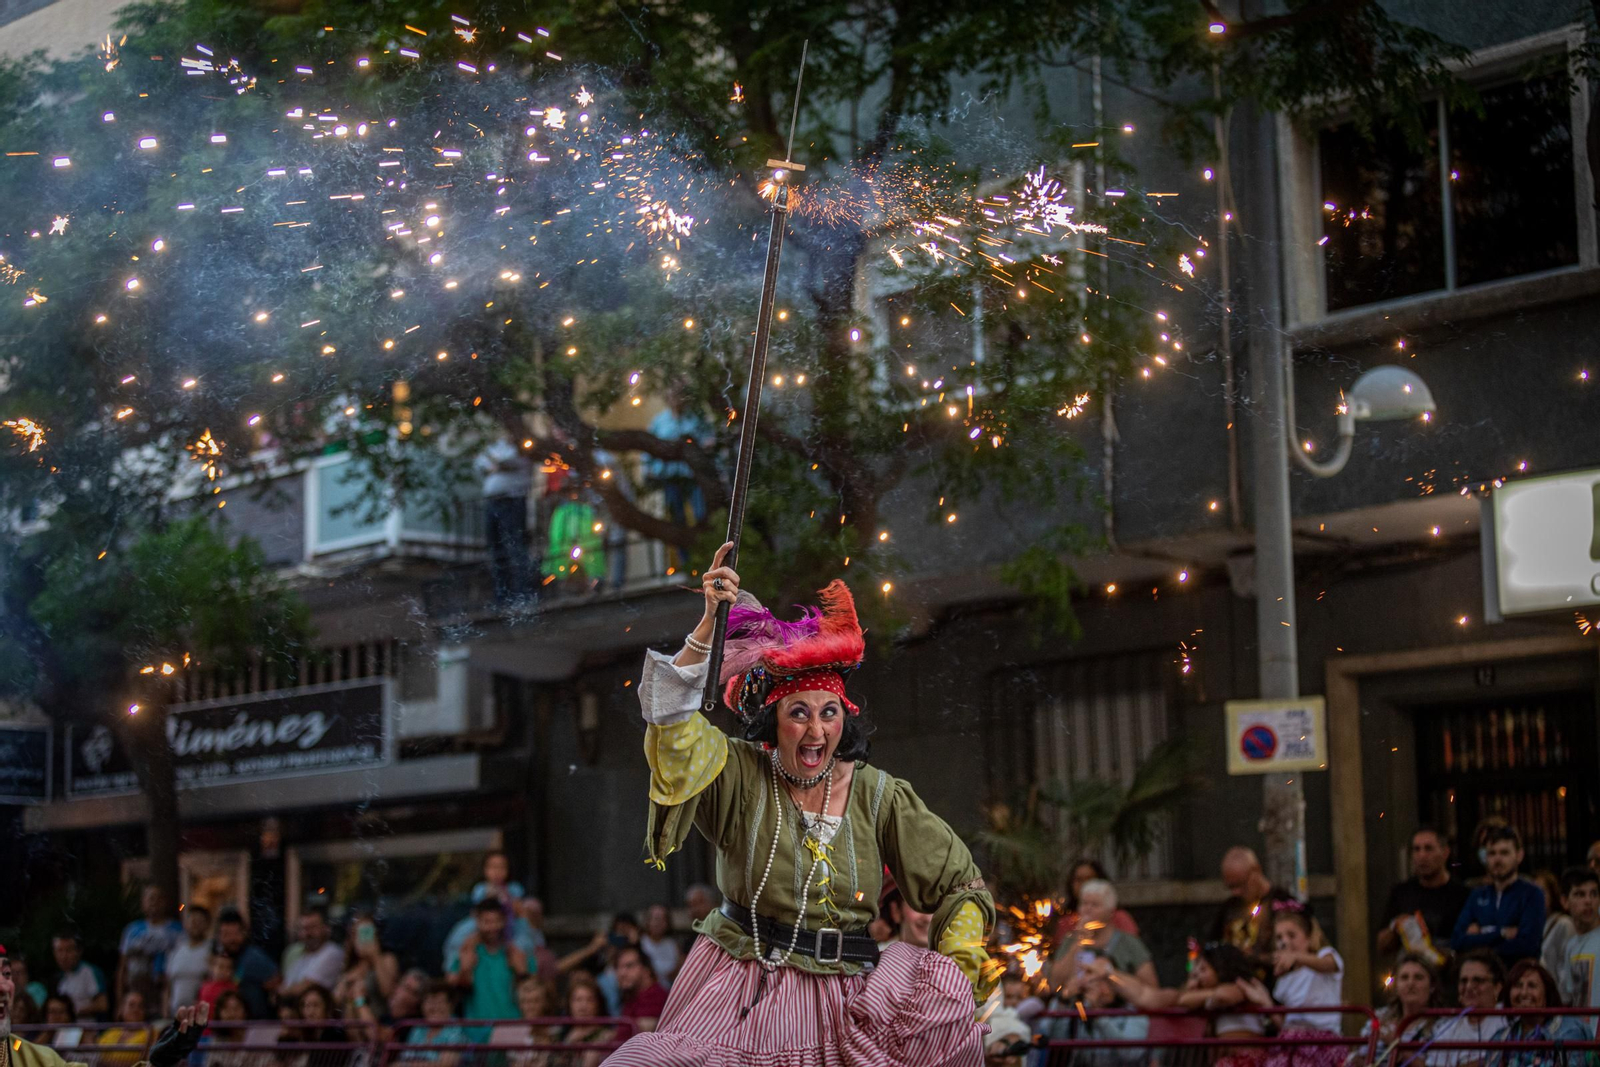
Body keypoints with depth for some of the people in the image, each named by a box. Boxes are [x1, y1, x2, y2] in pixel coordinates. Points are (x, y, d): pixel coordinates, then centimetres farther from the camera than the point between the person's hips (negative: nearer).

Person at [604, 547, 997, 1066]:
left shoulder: (876, 794, 3)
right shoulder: (742, 775, -1)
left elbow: (957, 883, 8)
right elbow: (673, 717, -18)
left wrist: (961, 957, -7)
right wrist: (709, 623, -24)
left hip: (840, 994, 2)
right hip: (741, 984, -1)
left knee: (947, 994, -21)